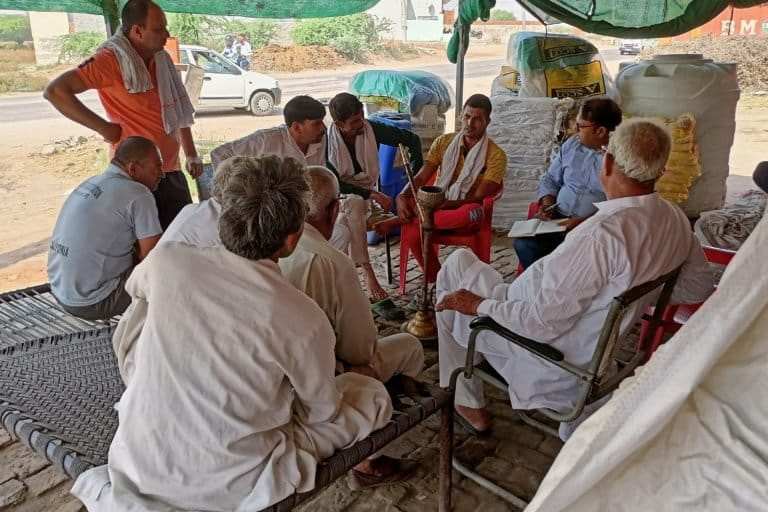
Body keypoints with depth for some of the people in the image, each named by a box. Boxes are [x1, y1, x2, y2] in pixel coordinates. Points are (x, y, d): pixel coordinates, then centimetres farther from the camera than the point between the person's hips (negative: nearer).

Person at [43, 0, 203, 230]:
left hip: (171, 170, 6)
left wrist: (191, 155, 15)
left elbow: (179, 110, 17)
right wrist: (103, 127, -15)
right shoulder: (111, 59, -13)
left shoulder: (162, 59, 7)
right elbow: (55, 91, -17)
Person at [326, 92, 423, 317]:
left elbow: (411, 139, 1)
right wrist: (372, 194, -24)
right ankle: (370, 279, -41)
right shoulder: (327, 140, -16)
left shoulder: (372, 129, -9)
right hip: (336, 198, -3)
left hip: (364, 198, 3)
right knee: (354, 205, -37)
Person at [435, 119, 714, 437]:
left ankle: (467, 402, 19)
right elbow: (698, 290, 8)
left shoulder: (601, 235, -35)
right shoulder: (677, 220, -9)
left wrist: (478, 305, -16)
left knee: (458, 264, 10)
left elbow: (543, 323, -31)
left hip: (551, 351, -8)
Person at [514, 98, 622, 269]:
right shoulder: (571, 144, 10)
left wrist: (586, 222, -23)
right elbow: (550, 179, 18)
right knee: (524, 243, -21)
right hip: (558, 217, 5)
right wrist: (547, 203, -1)